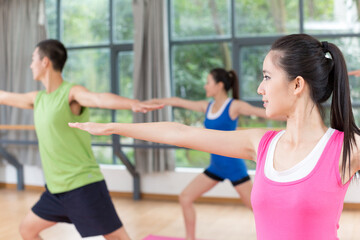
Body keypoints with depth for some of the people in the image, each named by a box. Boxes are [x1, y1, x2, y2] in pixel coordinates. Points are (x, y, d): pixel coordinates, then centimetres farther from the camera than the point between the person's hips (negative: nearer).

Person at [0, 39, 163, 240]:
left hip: (84, 186, -8)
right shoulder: (37, 99, 10)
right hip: (56, 188, 8)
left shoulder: (72, 92, -13)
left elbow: (100, 98, -34)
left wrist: (134, 104, -52)